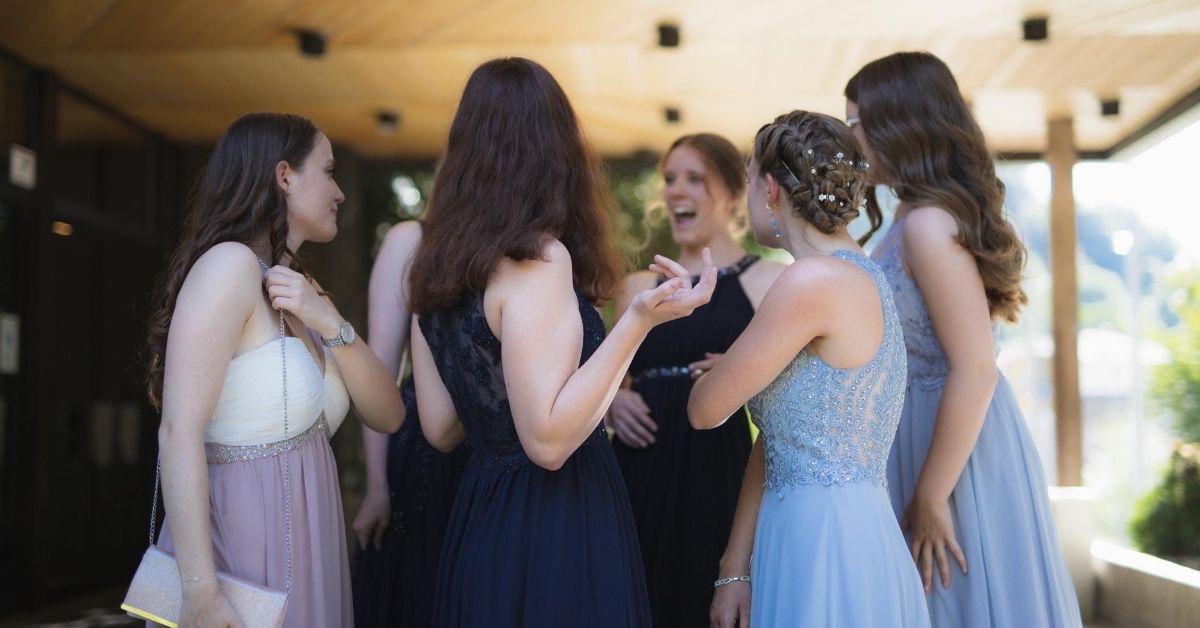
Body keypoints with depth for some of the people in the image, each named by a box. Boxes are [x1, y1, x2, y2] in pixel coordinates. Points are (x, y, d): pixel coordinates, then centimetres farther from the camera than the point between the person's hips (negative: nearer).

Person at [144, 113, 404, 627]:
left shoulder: (301, 291, 12)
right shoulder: (230, 263, -14)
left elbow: (387, 415, 6)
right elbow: (179, 433, -22)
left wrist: (328, 323, -10)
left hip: (305, 544, 9)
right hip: (239, 544, -8)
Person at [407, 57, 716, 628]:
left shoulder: (437, 266, 5)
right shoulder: (538, 257, -17)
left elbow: (440, 428, 9)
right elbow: (548, 440, -22)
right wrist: (639, 321, -26)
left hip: (481, 520, 8)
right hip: (555, 535, -8)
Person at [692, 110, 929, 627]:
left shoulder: (815, 280, -18)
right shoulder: (855, 275, 10)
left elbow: (705, 410, -12)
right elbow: (776, 436, 8)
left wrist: (722, 369, 11)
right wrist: (735, 569, 9)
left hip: (827, 546, -8)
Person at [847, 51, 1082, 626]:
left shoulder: (928, 223, -20)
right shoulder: (919, 220, 9)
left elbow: (975, 370, -23)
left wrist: (930, 499, -19)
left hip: (954, 449, -9)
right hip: (930, 434, 9)